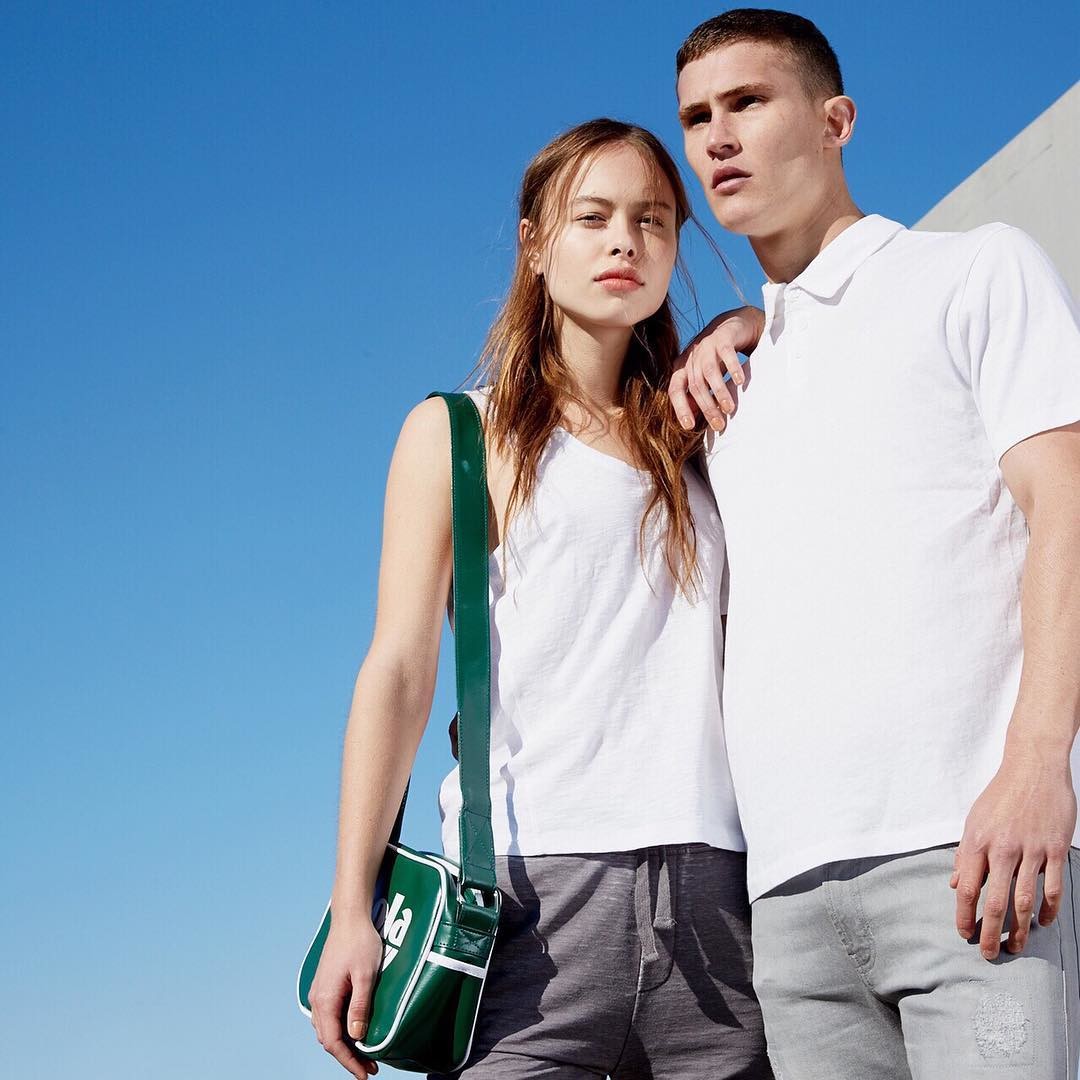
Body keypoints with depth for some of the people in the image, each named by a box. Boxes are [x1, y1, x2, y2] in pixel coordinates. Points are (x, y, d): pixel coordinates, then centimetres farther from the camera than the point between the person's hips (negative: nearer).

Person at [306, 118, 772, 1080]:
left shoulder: (700, 440, 20)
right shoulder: (459, 435, 11)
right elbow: (400, 673, 3)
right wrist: (352, 908, -6)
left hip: (710, 890, 3)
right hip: (532, 884, -3)